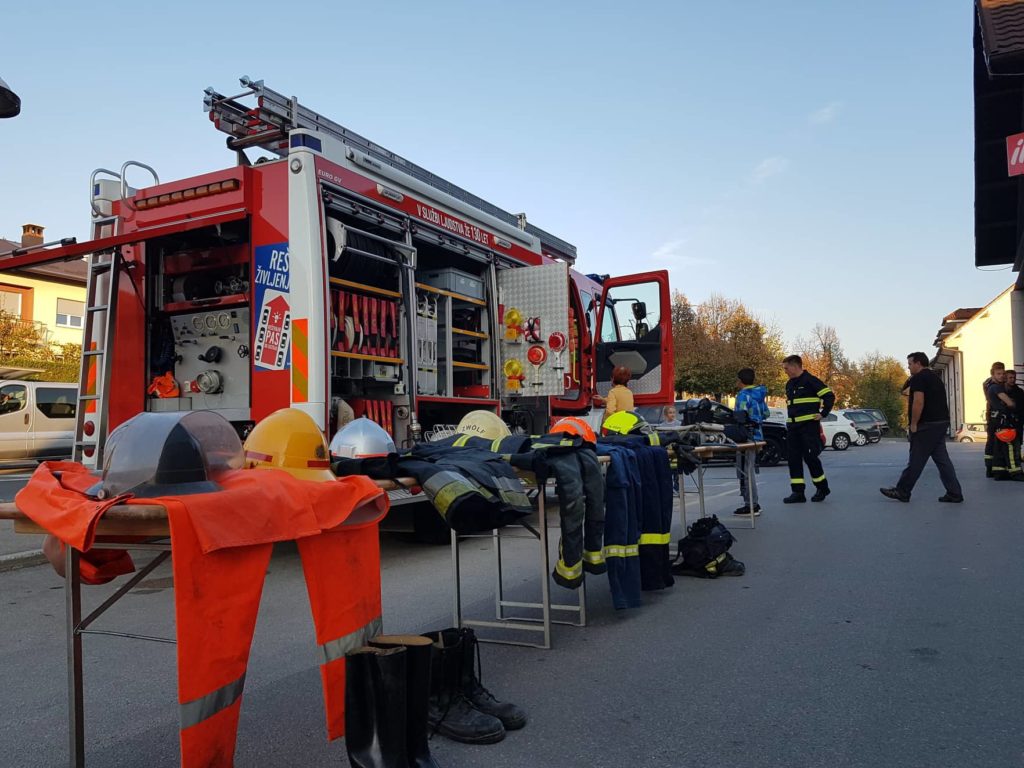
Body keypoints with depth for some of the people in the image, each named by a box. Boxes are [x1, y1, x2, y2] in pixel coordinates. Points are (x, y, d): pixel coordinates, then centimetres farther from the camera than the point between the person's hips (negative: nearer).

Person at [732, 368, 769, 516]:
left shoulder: (743, 395, -12)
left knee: (745, 471, -6)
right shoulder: (759, 393, 15)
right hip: (757, 434, 10)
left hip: (747, 436, -10)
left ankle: (751, 505, -6)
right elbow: (765, 414, 19)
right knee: (750, 470, 16)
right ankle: (753, 503, 20)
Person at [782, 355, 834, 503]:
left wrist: (823, 414, -12)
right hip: (792, 427, 8)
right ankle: (797, 492, 6)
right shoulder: (789, 384, 16)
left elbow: (829, 396, -12)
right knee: (794, 459, 3)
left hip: (809, 426, -8)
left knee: (810, 457, -5)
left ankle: (822, 487, 13)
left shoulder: (810, 381, -9)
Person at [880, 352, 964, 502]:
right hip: (942, 422, 9)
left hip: (927, 424, -9)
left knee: (916, 460, -3)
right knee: (942, 459, 9)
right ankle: (954, 493, 7)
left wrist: (913, 424, -15)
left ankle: (902, 491, 4)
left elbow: (918, 402, -21)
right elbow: (940, 402, 22)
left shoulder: (918, 378, -10)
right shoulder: (936, 377, 20)